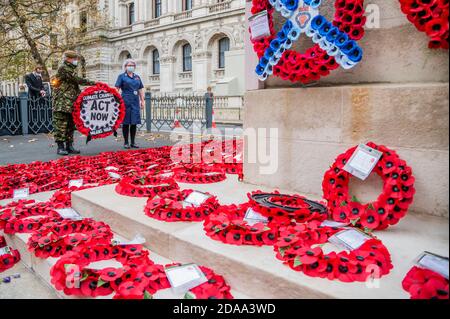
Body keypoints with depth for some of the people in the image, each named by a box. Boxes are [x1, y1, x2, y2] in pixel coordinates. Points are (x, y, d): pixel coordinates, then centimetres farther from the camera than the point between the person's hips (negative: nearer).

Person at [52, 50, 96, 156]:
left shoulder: (72, 69, 22)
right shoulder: (63, 68, -6)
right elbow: (76, 79, -15)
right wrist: (92, 83, -13)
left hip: (71, 103, 9)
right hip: (62, 102, -9)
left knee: (71, 125, 8)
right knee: (61, 123, -8)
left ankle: (69, 146, 13)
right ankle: (60, 146, -6)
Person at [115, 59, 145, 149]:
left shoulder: (137, 77, 16)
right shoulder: (122, 76, 4)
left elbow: (141, 90, 18)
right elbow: (117, 89, -3)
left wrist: (142, 101, 12)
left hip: (135, 102, 4)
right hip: (126, 102, -4)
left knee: (134, 122, 5)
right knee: (126, 122, 0)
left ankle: (133, 142, 14)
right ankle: (126, 142, 8)